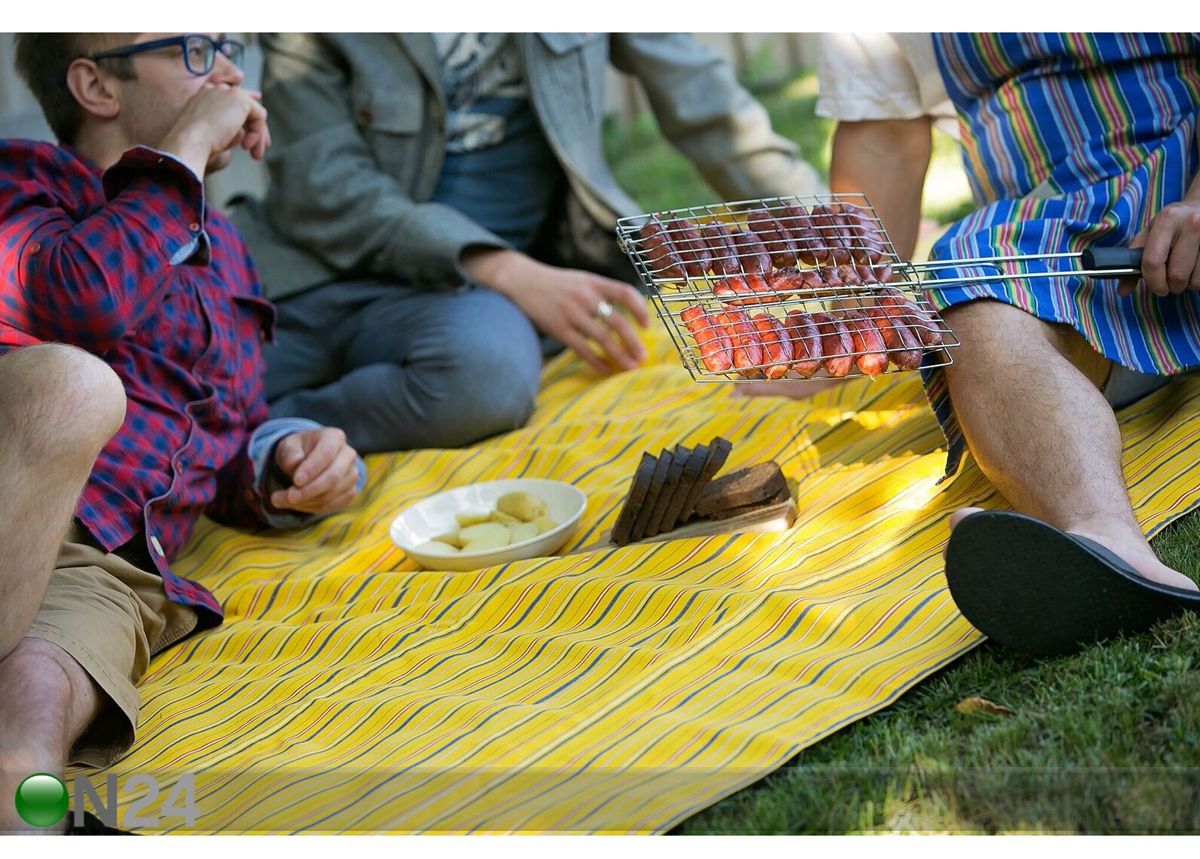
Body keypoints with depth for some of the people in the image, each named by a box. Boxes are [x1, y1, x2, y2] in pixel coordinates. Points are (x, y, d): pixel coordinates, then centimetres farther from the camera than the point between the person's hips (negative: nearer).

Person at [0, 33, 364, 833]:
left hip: (106, 573, 3)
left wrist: (285, 458, 11)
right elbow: (83, 298, -10)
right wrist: (186, 148, 4)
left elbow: (226, 448, 37)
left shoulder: (221, 249, 32)